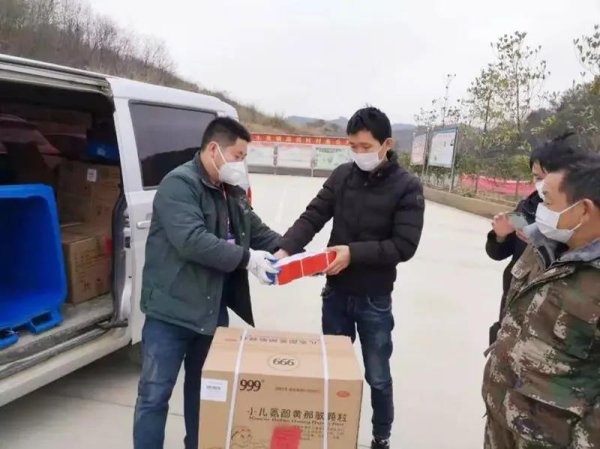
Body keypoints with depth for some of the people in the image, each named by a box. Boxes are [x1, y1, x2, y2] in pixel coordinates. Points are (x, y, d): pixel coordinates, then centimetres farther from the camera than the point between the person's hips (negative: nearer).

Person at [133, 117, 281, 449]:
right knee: (155, 393, 4)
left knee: (204, 389, 21)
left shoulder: (233, 192, 11)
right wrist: (246, 258, -26)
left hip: (213, 309, 8)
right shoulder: (179, 184, -16)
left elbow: (260, 233, 15)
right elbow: (192, 241, -28)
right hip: (172, 310, -8)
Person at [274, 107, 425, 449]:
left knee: (377, 377, 13)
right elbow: (313, 217, -5)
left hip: (374, 300, -3)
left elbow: (404, 246, -16)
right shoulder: (342, 175, -1)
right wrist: (286, 249, -22)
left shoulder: (408, 187, -11)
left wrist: (353, 252, -24)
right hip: (335, 293, 3)